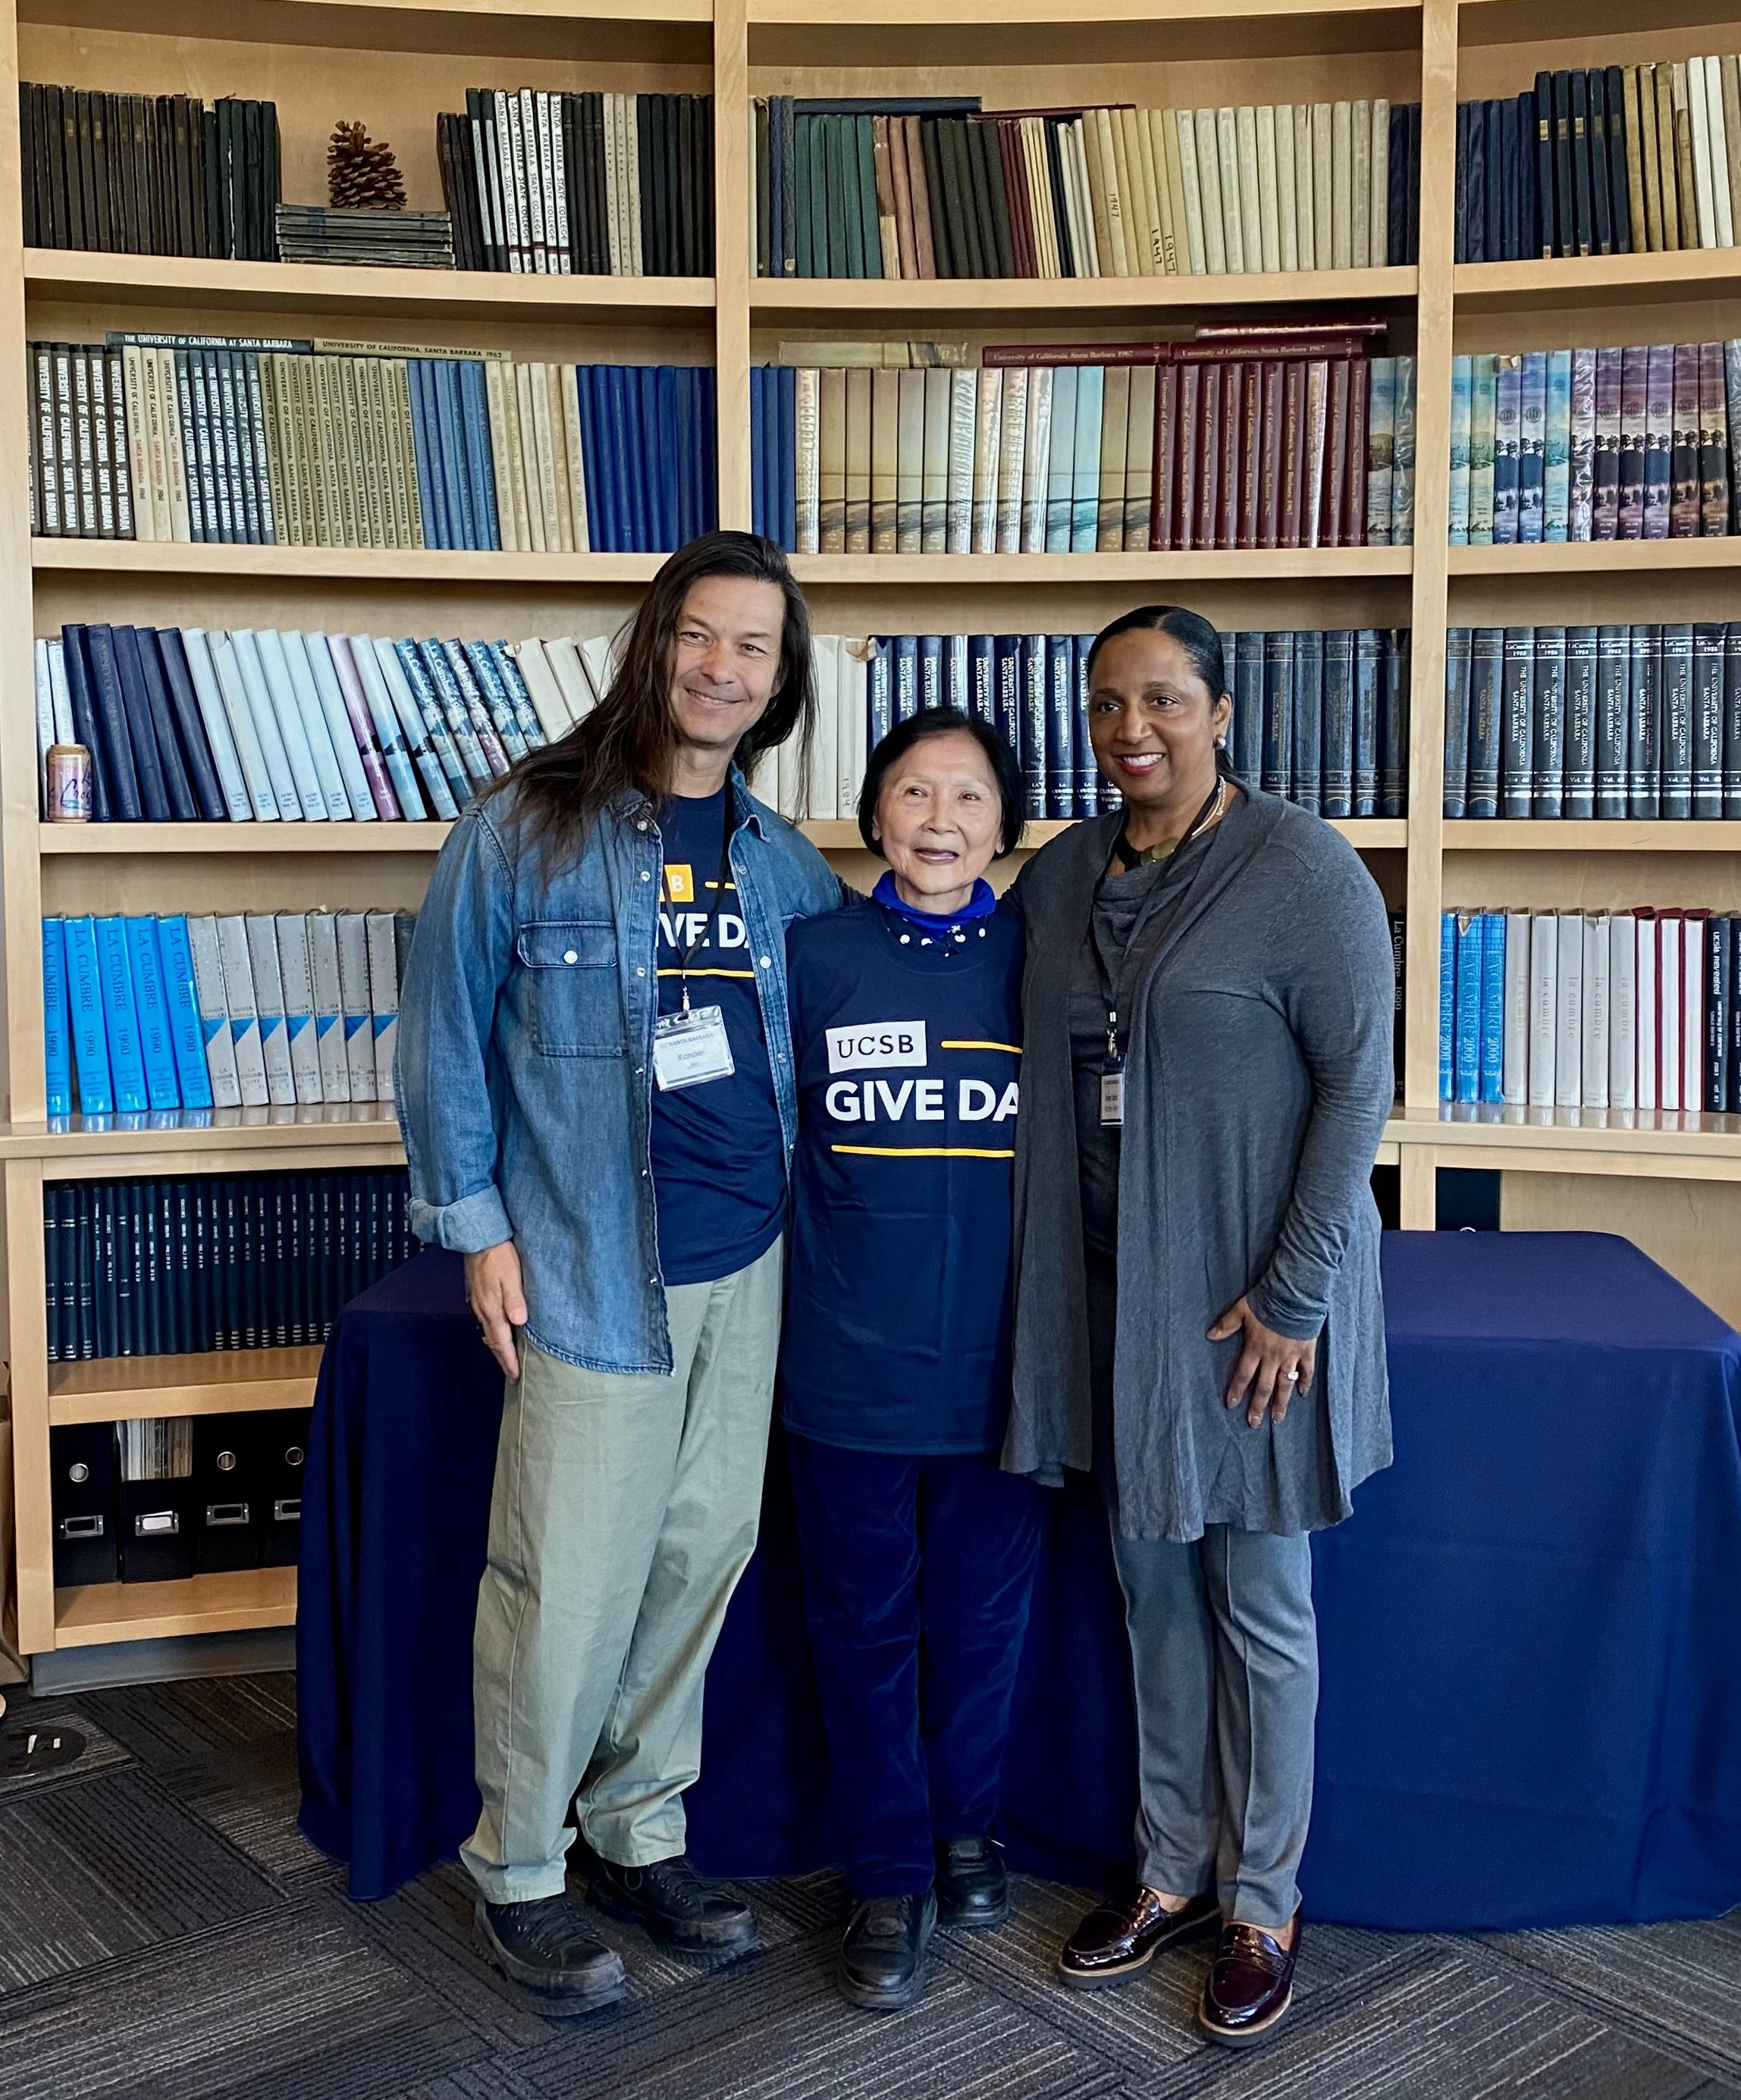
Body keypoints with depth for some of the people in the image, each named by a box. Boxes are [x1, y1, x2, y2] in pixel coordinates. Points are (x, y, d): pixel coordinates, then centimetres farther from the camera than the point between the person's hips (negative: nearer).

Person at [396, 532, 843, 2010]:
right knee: (571, 1583, 0)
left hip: (746, 1267, 5)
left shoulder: (781, 864, 7)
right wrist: (476, 1227, -6)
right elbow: (444, 1033, -2)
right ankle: (518, 1869, 22)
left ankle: (636, 1830, 32)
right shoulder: (525, 830, -6)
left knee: (703, 1558, 13)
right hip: (591, 1270, -5)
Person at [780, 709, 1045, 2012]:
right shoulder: (815, 956, -3)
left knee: (983, 1611, 15)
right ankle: (891, 1875, 28)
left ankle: (967, 1824, 39)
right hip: (851, 1358, 0)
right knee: (865, 1623, 11)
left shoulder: (1040, 960, -1)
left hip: (998, 1356, 1)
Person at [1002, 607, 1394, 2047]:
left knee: (1260, 1604, 8)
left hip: (1248, 1295, -5)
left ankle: (1263, 1908, 26)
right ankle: (1175, 1872, 34)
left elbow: (1359, 1080, -13)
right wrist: (1050, 1268, 7)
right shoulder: (1060, 876, 6)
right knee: (1152, 1587, 16)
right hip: (1111, 1291, 6)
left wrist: (1293, 1292, -16)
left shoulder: (1304, 871, -12)